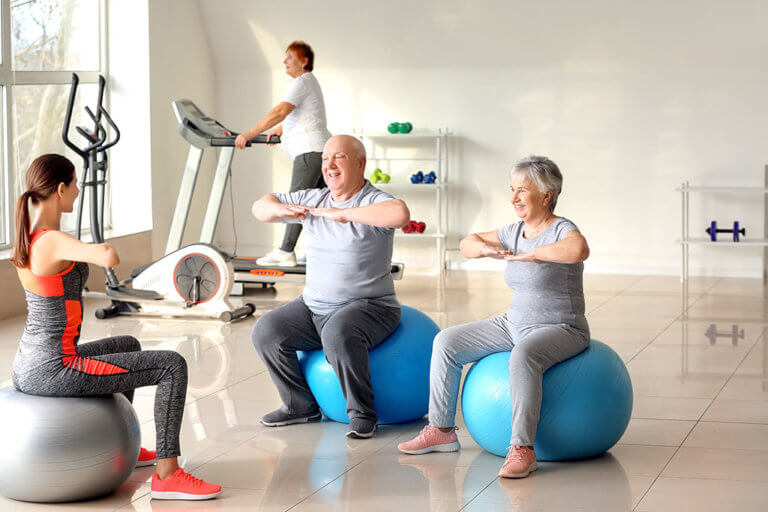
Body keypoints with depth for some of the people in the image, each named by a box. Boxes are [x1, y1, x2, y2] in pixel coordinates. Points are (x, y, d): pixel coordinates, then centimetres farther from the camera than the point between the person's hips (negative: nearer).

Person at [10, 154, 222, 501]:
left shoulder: (26, 235, 6)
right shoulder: (54, 241, -22)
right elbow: (109, 258, -41)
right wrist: (104, 250, -18)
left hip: (26, 368, 10)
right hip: (54, 372, -10)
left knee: (129, 346, 34)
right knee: (172, 366, -8)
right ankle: (167, 475, -6)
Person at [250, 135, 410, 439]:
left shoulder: (372, 202, -10)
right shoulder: (313, 200, 12)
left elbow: (400, 214, -34)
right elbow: (259, 208, 19)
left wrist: (343, 213, -29)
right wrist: (279, 209, -7)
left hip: (367, 306, -7)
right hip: (313, 307, 7)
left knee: (338, 334, -36)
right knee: (266, 331, -9)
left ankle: (361, 413, -20)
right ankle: (300, 406, 4)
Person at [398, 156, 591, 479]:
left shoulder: (561, 230, -15)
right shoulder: (515, 232, 8)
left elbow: (578, 250, -40)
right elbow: (467, 244, 19)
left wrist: (530, 254, -30)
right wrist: (486, 249, -4)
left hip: (562, 331, -9)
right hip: (515, 325, 9)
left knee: (523, 356, -41)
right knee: (446, 342, 3)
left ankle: (522, 449, -38)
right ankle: (441, 431, 8)